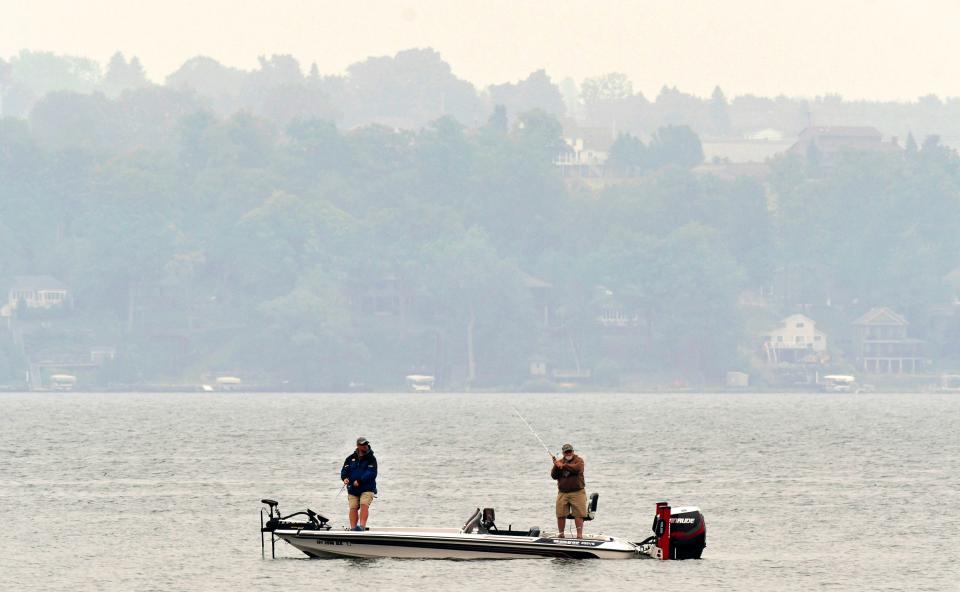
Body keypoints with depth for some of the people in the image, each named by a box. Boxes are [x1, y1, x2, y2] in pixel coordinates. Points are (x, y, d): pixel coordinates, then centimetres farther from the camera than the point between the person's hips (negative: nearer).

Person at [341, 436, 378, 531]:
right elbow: (344, 470, 9)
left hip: (367, 488, -3)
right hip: (353, 489, 3)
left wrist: (359, 481, -21)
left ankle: (362, 526, -29)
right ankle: (353, 528, -5)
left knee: (364, 504, -23)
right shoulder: (351, 458, 10)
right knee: (353, 508, -7)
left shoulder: (371, 458, -1)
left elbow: (372, 473, -12)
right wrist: (345, 478, -15)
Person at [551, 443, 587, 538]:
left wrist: (563, 466, -19)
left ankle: (579, 534, -7)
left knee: (578, 515, -8)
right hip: (562, 493, 3)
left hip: (577, 492, -3)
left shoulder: (578, 460, 3)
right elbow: (554, 476, 4)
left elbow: (577, 468, -18)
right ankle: (561, 534, 12)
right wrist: (556, 466, -13)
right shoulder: (559, 461, 12)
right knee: (560, 515, 1)